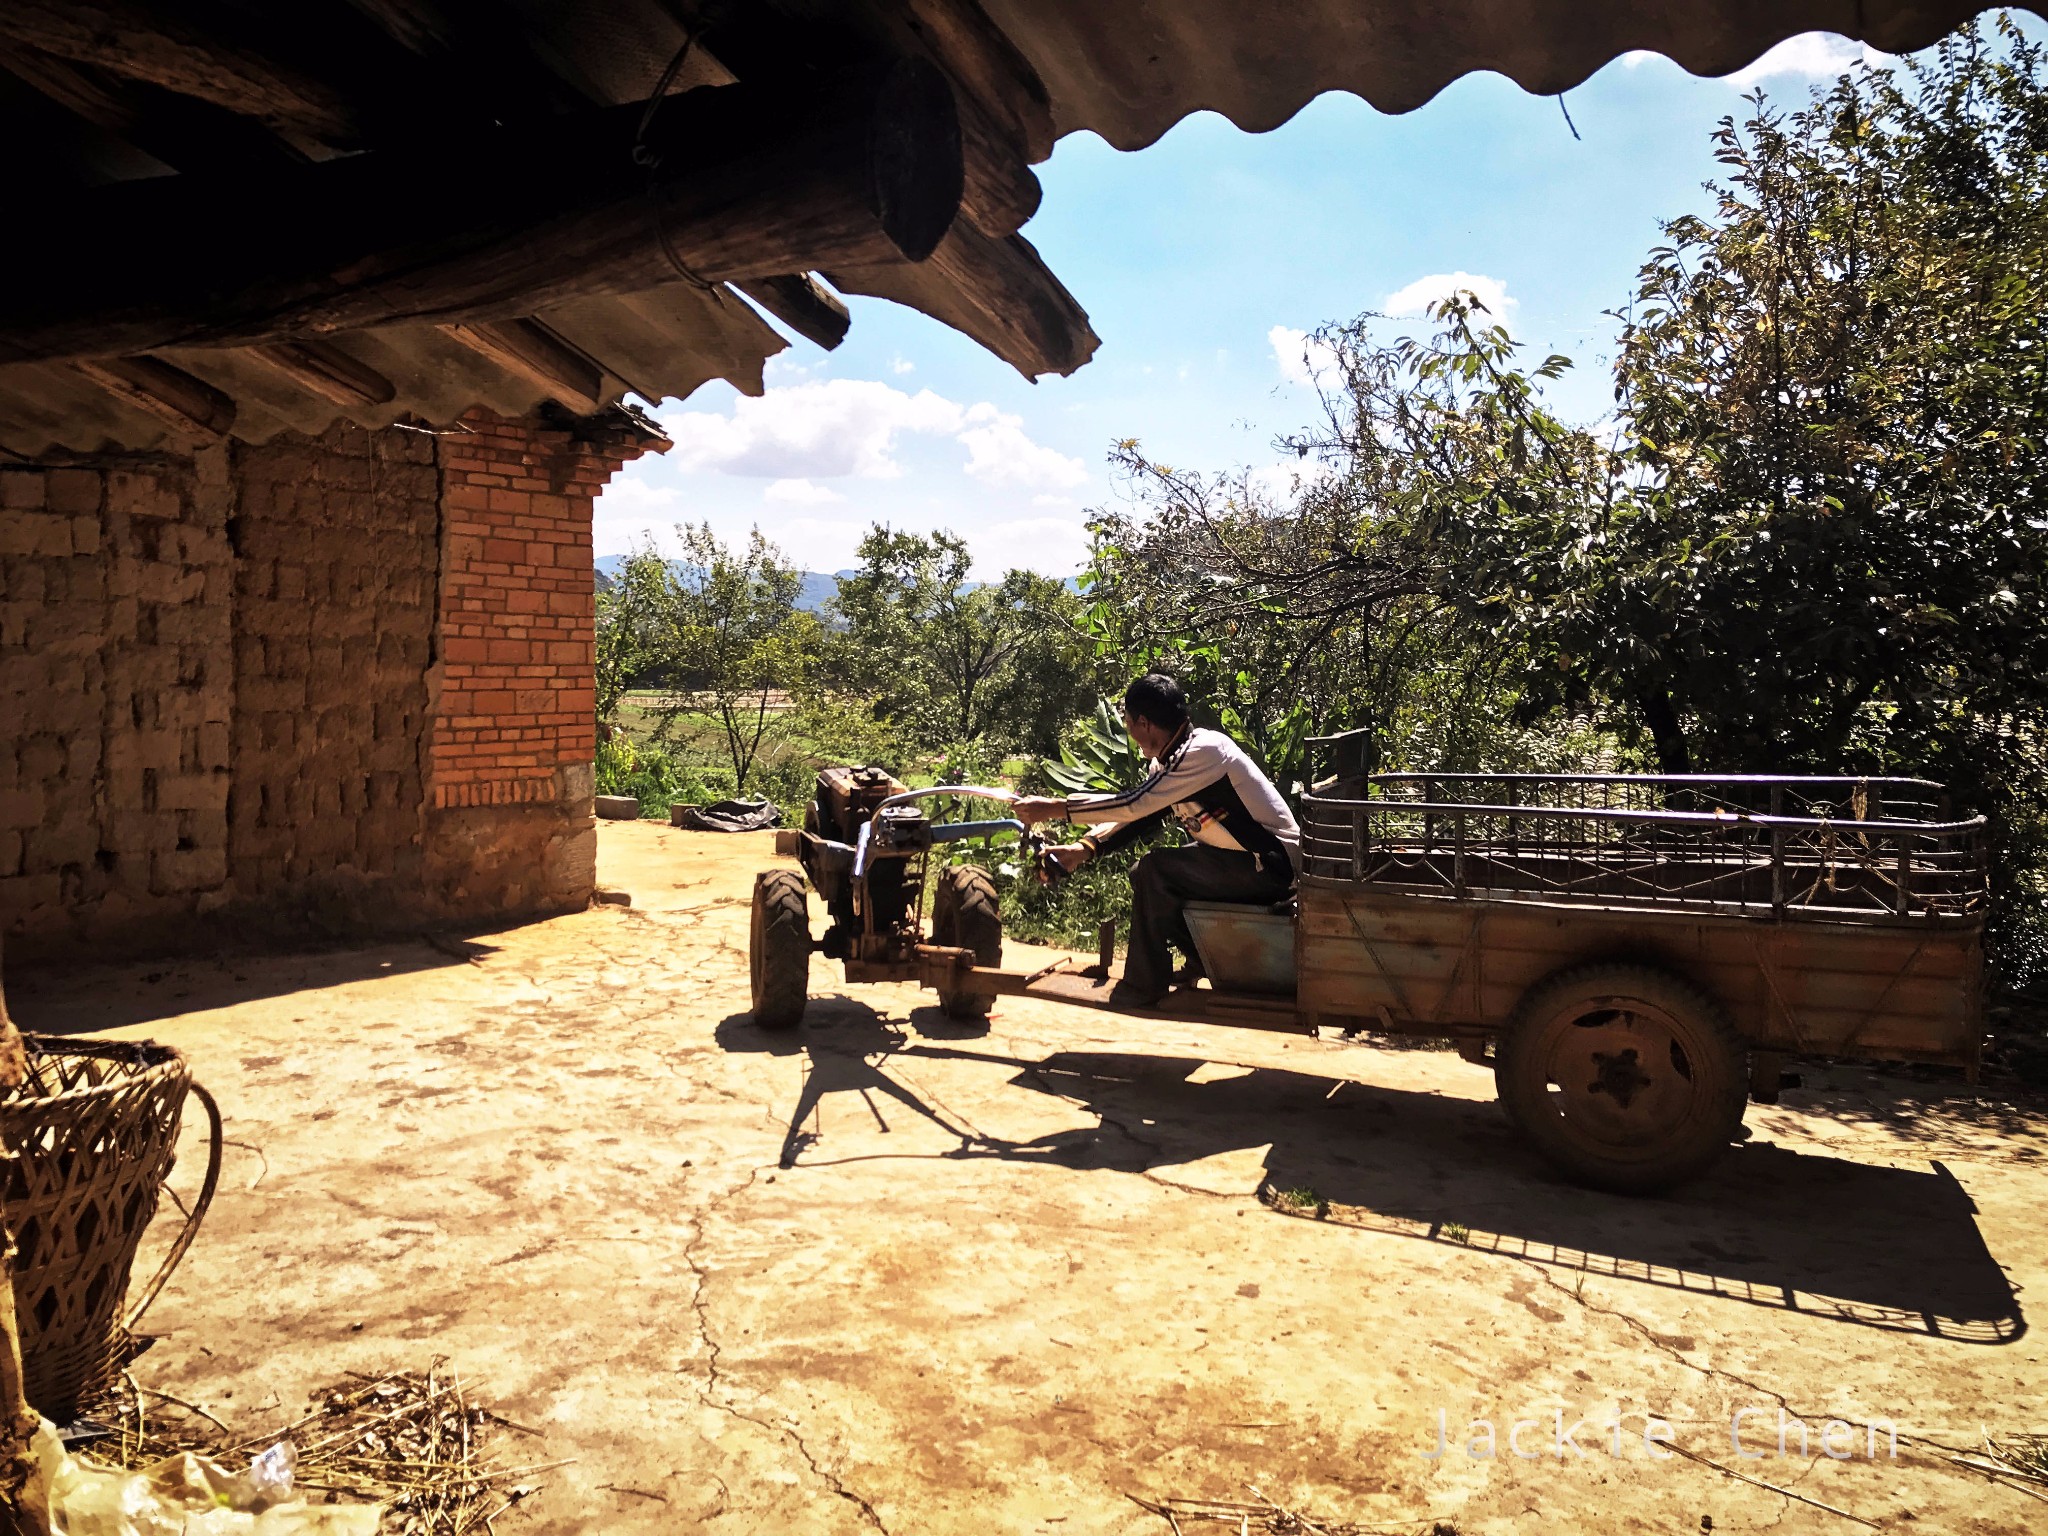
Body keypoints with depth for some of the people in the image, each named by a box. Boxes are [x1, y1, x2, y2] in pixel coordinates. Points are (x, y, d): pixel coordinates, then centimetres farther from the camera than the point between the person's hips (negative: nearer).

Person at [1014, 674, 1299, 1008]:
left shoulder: (1204, 750, -23)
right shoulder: (1169, 760, 7)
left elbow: (1136, 803, -27)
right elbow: (1136, 813, 3)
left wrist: (1054, 809, -23)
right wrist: (1083, 848, -12)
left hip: (1270, 866, -9)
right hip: (1239, 859, 9)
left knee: (1156, 871, -18)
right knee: (1148, 878, 5)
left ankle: (1143, 988, -7)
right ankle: (1204, 960, 18)